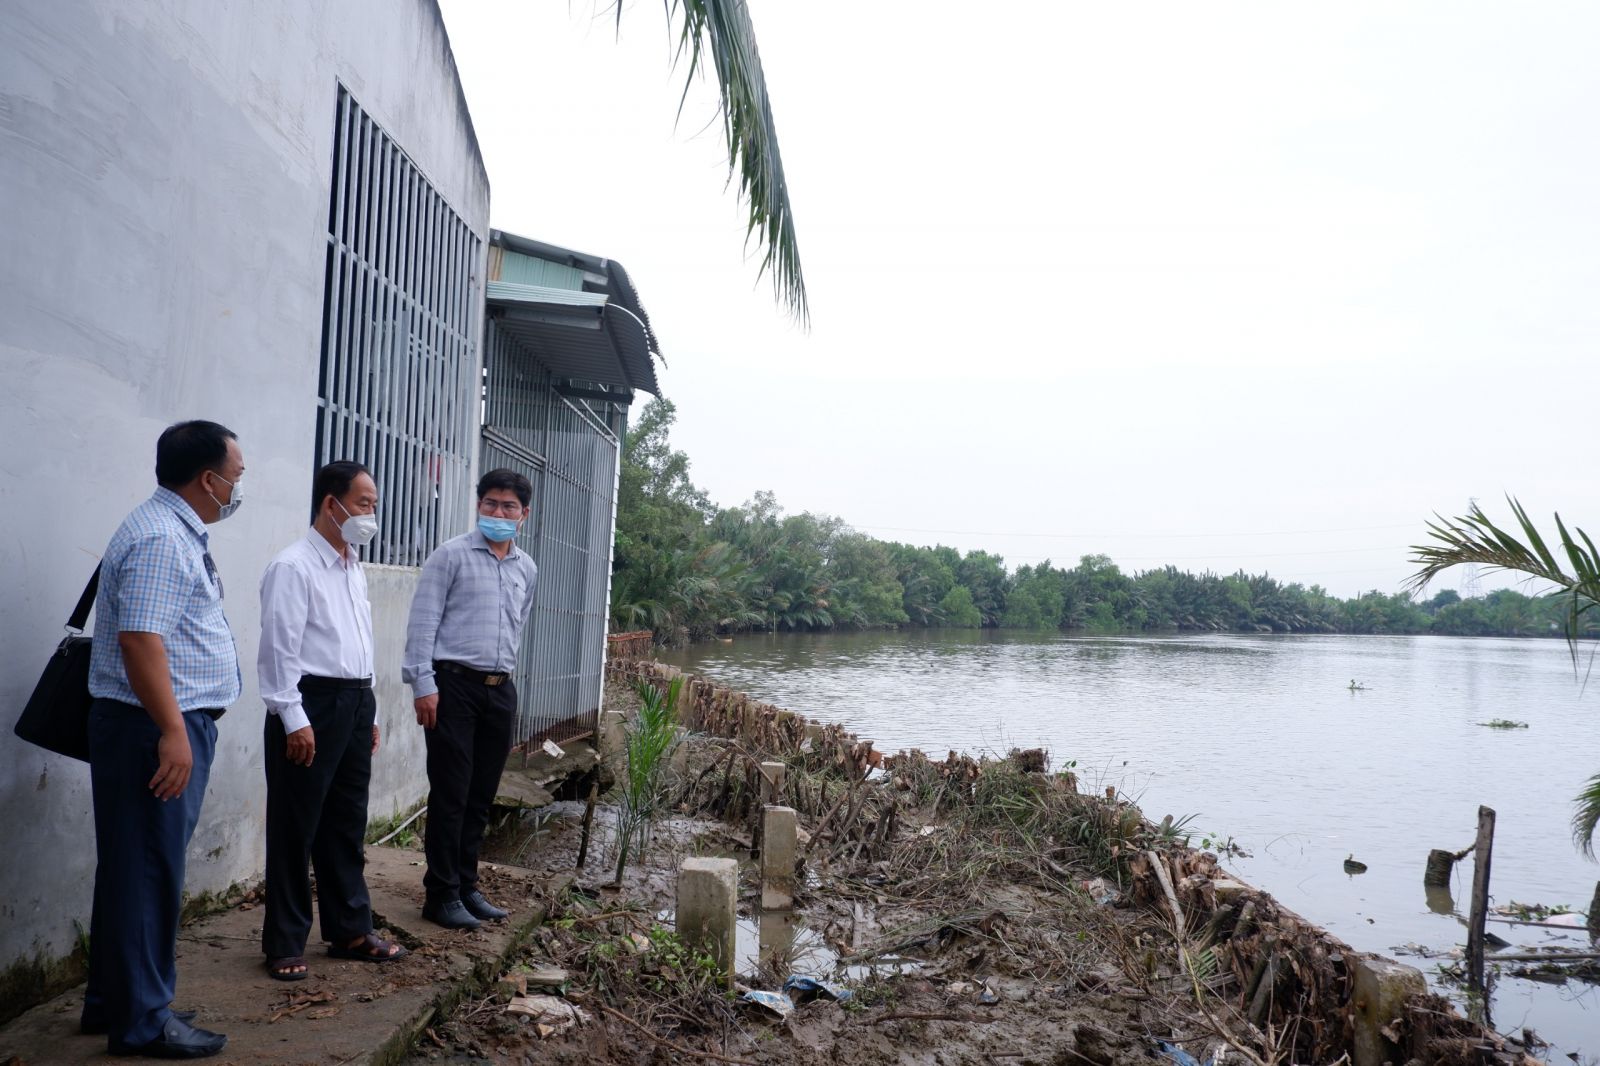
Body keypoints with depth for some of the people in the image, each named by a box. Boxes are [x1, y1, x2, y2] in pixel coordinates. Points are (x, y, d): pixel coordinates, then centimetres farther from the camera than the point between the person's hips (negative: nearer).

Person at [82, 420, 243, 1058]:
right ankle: (142, 1021, 9)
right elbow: (140, 640, -26)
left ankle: (112, 1000, 29)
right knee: (148, 871, -2)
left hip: (170, 725, 11)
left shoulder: (181, 532, 15)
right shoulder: (161, 539, -18)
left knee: (133, 867, 17)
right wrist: (172, 730, -26)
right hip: (154, 729, -11)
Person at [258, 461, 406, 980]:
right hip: (311, 705, -8)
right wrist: (294, 719, -19)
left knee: (346, 824, 15)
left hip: (355, 704, 8)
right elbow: (279, 649, -15)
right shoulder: (294, 566, -11)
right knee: (295, 829, 2)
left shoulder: (354, 569, 15)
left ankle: (350, 930, 25)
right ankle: (285, 943, 14)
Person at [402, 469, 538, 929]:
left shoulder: (527, 569, 13)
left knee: (481, 796, 10)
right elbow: (422, 623, -8)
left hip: (501, 690, 5)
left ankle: (466, 886, 22)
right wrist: (423, 685, -13)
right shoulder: (451, 556, -4)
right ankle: (441, 895, 8)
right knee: (450, 795, -2)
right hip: (454, 684, -5)